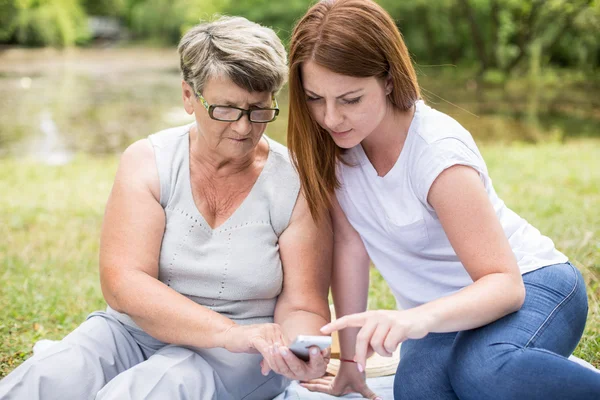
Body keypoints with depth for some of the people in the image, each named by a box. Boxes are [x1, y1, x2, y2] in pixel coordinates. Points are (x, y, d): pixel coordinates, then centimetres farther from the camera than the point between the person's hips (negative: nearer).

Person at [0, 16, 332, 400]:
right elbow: (122, 283, -15)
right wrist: (228, 332, -28)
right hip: (132, 330, 2)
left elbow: (301, 306, -3)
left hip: (238, 355, -1)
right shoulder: (147, 162, -4)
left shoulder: (297, 184, -7)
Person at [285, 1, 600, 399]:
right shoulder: (327, 141, -9)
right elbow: (350, 243, -3)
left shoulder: (437, 151, -24)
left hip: (529, 285, -3)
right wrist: (350, 359, -1)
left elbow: (504, 283, -26)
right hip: (444, 311, 4)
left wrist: (420, 317, -45)